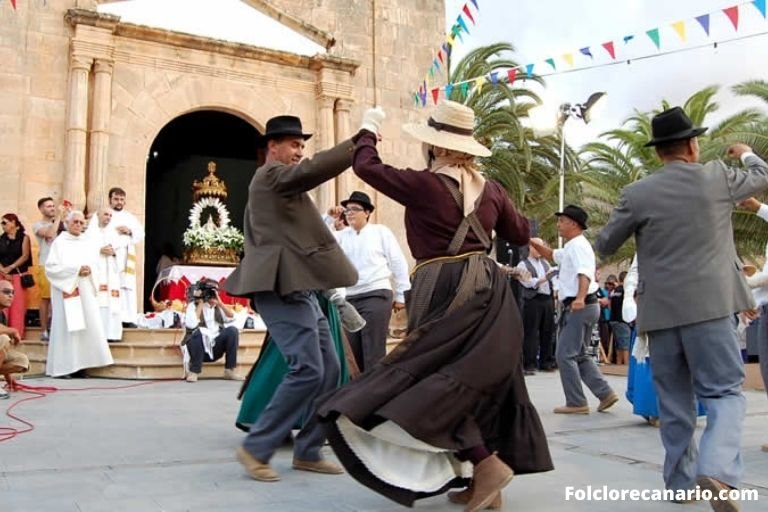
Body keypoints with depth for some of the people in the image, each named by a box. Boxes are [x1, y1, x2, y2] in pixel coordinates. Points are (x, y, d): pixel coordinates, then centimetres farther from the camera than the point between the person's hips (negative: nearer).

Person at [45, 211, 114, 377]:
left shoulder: (89, 242, 13)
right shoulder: (59, 242, -2)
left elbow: (96, 264, 15)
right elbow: (51, 267, -10)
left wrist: (89, 270, -8)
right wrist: (76, 270, -15)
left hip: (86, 291, 5)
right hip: (66, 290, -5)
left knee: (88, 326, 0)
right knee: (66, 327, -6)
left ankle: (80, 364, 5)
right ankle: (63, 366, -3)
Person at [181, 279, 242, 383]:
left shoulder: (218, 306, 13)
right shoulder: (193, 305, -2)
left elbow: (231, 317, -2)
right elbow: (191, 325, -20)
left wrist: (219, 302, -7)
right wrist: (200, 304, -13)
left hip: (216, 348, 4)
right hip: (199, 348, -4)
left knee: (232, 330, -18)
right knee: (198, 332, -34)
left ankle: (230, 370, -14)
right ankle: (194, 372, -19)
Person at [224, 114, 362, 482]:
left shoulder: (278, 183, 25)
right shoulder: (270, 175, -6)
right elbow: (317, 168, -23)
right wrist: (360, 141, -18)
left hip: (299, 290, 11)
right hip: (283, 289, -11)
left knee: (328, 369, 7)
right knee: (307, 370, -16)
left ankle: (307, 452, 14)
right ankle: (256, 448, -4)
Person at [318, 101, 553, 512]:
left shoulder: (424, 185, -10)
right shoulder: (490, 189, 7)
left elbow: (366, 166, 1)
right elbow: (521, 235, 19)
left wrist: (369, 129, 18)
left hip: (447, 293, -7)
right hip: (488, 290, 7)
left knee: (433, 377, 1)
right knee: (477, 381, 13)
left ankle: (487, 463, -8)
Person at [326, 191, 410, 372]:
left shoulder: (381, 232, 5)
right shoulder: (342, 235, 13)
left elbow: (398, 263, 5)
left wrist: (401, 295, 4)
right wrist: (329, 218, -10)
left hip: (377, 296, -4)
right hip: (350, 299, 4)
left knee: (373, 351, -8)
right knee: (353, 351, 7)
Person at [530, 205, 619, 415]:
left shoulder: (578, 245, -13)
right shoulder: (571, 247, 20)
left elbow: (585, 273, -29)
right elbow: (552, 255, 36)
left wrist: (580, 298, -45)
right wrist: (533, 243, 21)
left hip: (579, 307, -11)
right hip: (583, 307, 11)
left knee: (565, 355, -6)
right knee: (579, 355, 16)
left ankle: (576, 403, -2)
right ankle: (605, 394, 14)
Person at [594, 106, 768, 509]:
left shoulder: (637, 194, 0)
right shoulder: (717, 177, 1)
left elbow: (604, 246, 8)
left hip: (660, 310, 2)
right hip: (708, 306, -1)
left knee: (674, 400, 13)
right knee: (724, 392, 3)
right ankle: (717, 469, -18)